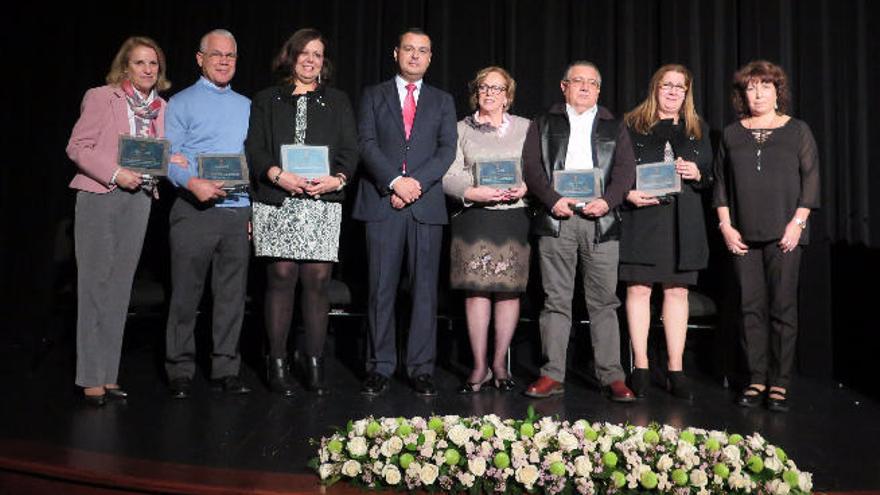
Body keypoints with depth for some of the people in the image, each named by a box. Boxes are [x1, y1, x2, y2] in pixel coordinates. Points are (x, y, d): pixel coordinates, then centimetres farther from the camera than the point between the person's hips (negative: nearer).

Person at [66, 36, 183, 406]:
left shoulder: (160, 107, 13)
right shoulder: (101, 97, -1)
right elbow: (77, 146, -5)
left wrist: (169, 161, -3)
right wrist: (115, 174, -16)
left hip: (138, 200, 5)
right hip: (99, 198, -5)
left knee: (120, 287, 7)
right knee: (95, 285, -3)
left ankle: (109, 375, 14)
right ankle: (91, 379, 3)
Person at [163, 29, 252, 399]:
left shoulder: (246, 106, 17)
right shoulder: (182, 103, 4)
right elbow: (167, 156, -5)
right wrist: (193, 183, -23)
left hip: (238, 212, 4)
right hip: (195, 211, -4)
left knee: (232, 294, 7)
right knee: (186, 294, 0)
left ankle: (226, 369, 16)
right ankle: (180, 370, 12)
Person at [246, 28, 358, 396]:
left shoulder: (338, 102, 19)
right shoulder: (266, 101, 16)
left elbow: (349, 150, 9)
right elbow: (254, 149, 5)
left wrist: (337, 179, -10)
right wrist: (279, 175, -13)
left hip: (323, 202, 1)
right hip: (278, 201, -1)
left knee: (317, 281, -3)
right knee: (281, 278, -5)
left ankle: (315, 365, 5)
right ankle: (277, 364, 3)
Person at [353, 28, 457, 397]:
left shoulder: (442, 101, 17)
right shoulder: (374, 96, 14)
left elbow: (447, 149, 4)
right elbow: (367, 144, 0)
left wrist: (417, 182, -11)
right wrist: (395, 181, -14)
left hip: (427, 204, 1)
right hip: (382, 202, -1)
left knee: (425, 288, 1)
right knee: (381, 288, 0)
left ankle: (421, 369, 8)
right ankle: (380, 367, 9)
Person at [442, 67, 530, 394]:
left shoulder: (524, 127, 14)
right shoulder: (462, 129, 10)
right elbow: (449, 176, 1)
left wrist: (525, 188, -10)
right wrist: (473, 192, -16)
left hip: (514, 217, 1)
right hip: (474, 217, -1)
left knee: (509, 290, 1)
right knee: (477, 290, -3)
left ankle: (500, 363, 14)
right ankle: (479, 366, 7)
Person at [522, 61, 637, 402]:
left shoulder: (614, 127, 18)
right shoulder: (544, 124, 15)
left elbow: (626, 169, 7)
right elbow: (531, 166, 4)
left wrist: (607, 201, -10)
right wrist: (553, 200, -11)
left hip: (600, 220, 1)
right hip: (556, 219, 0)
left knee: (604, 302, 0)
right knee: (556, 300, 1)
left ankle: (612, 377, 4)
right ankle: (552, 375, 7)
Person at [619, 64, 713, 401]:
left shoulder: (698, 129, 16)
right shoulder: (632, 124, 7)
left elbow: (711, 177, 16)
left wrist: (696, 174, -5)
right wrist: (628, 194, -14)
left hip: (683, 219, 3)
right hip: (641, 216, -2)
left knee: (677, 291, 2)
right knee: (638, 288, -3)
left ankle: (676, 369, 7)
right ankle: (640, 367, 4)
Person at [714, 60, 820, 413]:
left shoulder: (797, 130, 8)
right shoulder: (732, 135, 13)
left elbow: (811, 179, 4)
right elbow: (720, 183, 11)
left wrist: (798, 222, -6)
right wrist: (725, 226, 1)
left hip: (783, 234, -1)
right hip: (743, 235, 2)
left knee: (782, 307, -1)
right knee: (751, 307, 2)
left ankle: (779, 383, 6)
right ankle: (756, 380, 10)